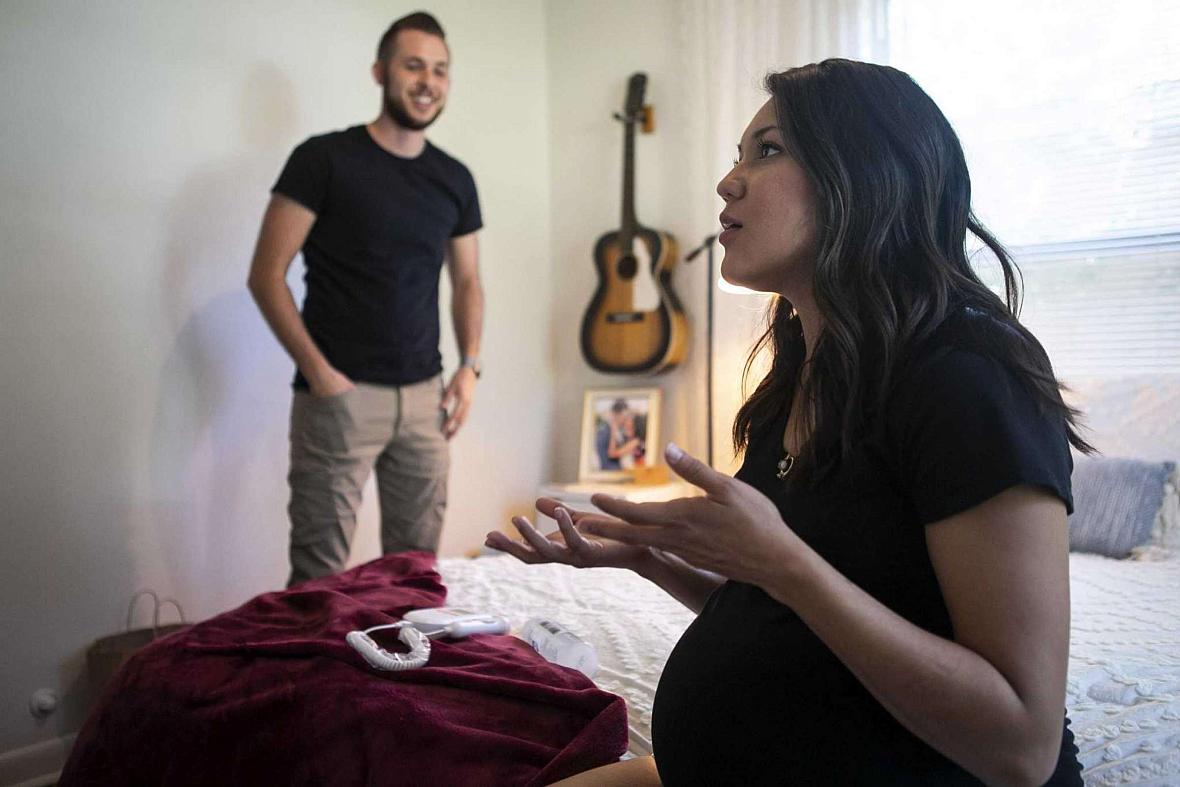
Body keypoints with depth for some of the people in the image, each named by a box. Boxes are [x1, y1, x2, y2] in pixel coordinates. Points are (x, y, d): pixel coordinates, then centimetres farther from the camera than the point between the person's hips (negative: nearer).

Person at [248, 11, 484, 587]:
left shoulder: (454, 179, 11)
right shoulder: (324, 160, -3)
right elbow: (266, 275, -5)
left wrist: (470, 366, 4)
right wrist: (317, 370, -13)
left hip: (424, 396, 5)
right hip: (340, 394, -4)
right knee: (319, 571, -2)